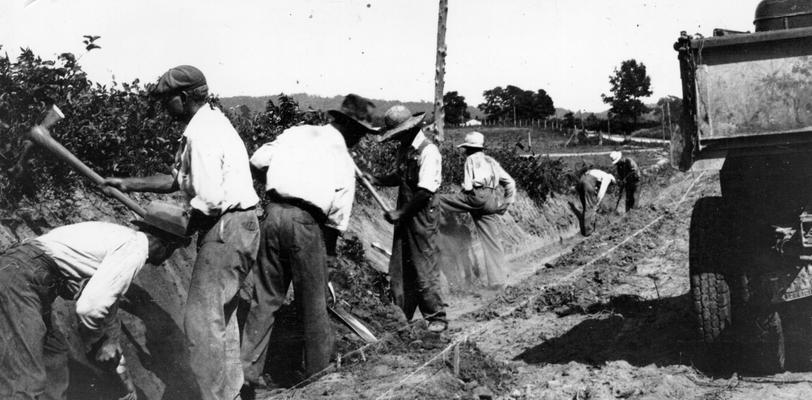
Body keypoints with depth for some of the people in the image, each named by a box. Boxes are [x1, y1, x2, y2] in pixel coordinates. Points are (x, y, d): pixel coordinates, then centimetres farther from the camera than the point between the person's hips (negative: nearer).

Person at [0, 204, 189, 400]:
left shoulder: (123, 237, 22)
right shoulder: (136, 246, -9)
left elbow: (108, 307, 33)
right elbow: (89, 307, -20)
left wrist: (122, 371, 38)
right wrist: (98, 342, 2)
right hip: (22, 278, -11)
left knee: (55, 358, 19)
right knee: (24, 382, -14)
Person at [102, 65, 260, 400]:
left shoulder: (201, 134, -17)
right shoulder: (211, 121, 16)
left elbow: (209, 201, -23)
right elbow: (179, 180, 20)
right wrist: (129, 184, 17)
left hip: (225, 229, -11)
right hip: (239, 225, 11)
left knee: (202, 318, -6)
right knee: (222, 314, 18)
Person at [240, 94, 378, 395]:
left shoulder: (298, 132, 12)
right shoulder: (344, 161, 4)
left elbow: (257, 161, 7)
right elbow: (338, 218, 1)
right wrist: (328, 252, 15)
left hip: (274, 213, 4)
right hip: (306, 222, -3)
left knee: (264, 299, 13)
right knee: (313, 305, 12)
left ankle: (247, 374, 17)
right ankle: (318, 374, 25)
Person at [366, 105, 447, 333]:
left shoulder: (428, 151, -18)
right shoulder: (404, 149, 9)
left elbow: (425, 191, -21)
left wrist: (400, 213, -17)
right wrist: (376, 180, 8)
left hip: (422, 214, -8)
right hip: (404, 215, 9)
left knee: (424, 268, -2)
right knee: (399, 267, 11)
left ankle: (437, 318, 10)